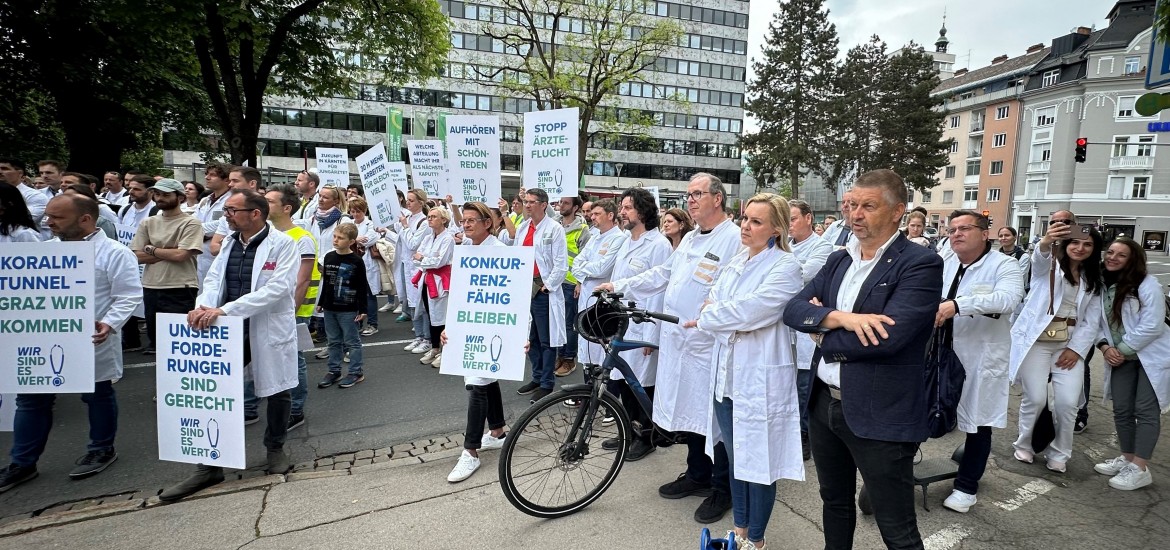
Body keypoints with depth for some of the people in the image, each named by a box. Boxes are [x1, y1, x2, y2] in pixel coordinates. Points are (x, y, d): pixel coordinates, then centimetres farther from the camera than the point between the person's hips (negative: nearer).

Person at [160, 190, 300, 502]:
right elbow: (214, 278, 4)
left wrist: (225, 309, -26)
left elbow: (277, 288, -21)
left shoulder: (282, 244, -11)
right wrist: (204, 306, -18)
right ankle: (209, 465, 17)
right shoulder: (229, 242, 10)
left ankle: (275, 448, 34)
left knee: (277, 391, 11)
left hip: (270, 331, -5)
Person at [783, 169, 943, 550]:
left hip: (880, 415, -6)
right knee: (834, 502, 25)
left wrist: (822, 332, -11)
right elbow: (794, 309, -2)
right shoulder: (839, 259, 8)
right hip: (824, 403, 7)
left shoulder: (921, 264, -12)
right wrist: (841, 318, -21)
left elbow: (890, 335, -25)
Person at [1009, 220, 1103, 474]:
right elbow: (1039, 256, -26)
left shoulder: (1093, 281, 14)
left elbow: (1090, 322, 9)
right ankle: (1024, 445, 17)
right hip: (1036, 341, -4)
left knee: (1068, 401, -5)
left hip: (1070, 345, 4)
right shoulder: (1049, 265, 2)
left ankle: (1058, 454, 15)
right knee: (1035, 398, -7)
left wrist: (1076, 349, -4)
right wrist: (1046, 241, -48)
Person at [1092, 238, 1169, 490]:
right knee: (1122, 410, 8)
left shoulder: (1147, 284, -14)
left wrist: (1122, 350, -14)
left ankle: (1140, 469, 2)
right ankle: (1127, 458, 22)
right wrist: (1105, 347, -10)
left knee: (1145, 410, -4)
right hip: (1120, 358, 5)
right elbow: (1097, 321, 5)